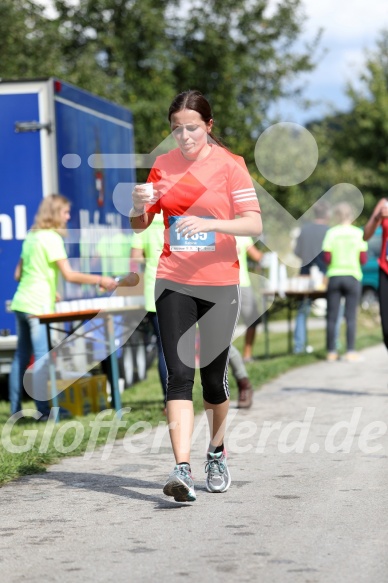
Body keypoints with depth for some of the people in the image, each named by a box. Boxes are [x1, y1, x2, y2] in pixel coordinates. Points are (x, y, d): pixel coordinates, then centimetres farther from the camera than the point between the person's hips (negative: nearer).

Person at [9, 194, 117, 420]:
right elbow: (69, 275, -16)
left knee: (21, 357, 10)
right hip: (38, 306, -9)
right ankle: (44, 411, -9)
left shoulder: (32, 236, 16)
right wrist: (100, 280, -12)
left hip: (22, 302, 9)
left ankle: (15, 410, 12)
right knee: (42, 358, -8)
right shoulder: (52, 238, -11)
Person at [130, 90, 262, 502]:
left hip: (219, 285, -2)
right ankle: (182, 469, -18)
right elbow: (140, 225, 15)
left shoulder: (229, 165, -4)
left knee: (214, 377, 8)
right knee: (179, 374, -11)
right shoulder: (163, 165, 7)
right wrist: (139, 205, -8)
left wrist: (209, 223, -26)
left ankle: (217, 453, 33)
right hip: (173, 283, 2)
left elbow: (254, 224, -11)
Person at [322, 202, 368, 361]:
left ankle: (331, 352, 4)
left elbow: (326, 258, -7)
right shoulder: (358, 233, -2)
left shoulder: (331, 233, -2)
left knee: (332, 317, 5)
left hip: (334, 276, 0)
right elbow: (363, 259, -3)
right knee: (351, 316, 1)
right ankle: (350, 352, -3)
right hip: (352, 276, 0)